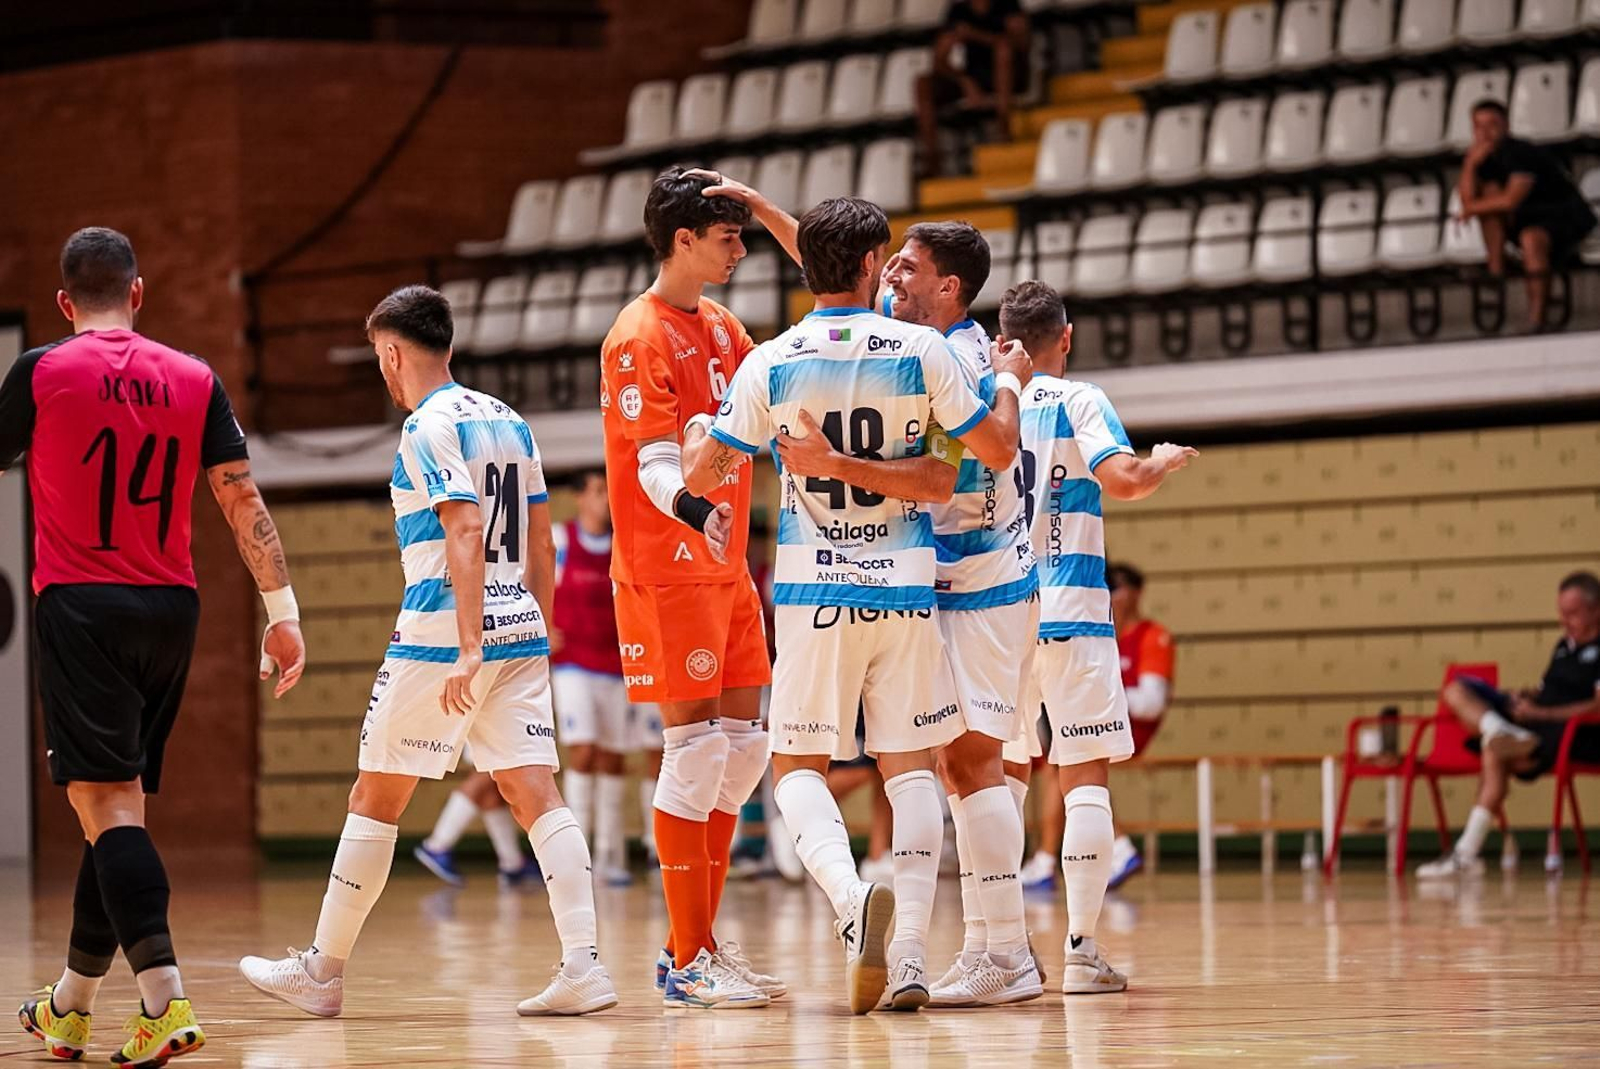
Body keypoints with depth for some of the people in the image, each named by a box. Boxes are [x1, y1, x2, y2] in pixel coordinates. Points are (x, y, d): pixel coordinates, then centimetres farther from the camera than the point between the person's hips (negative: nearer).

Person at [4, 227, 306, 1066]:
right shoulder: (195, 380, 6)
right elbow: (243, 501, 4)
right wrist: (282, 610, 6)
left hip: (80, 606, -4)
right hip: (170, 613, 4)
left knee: (108, 806, -9)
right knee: (120, 805, 14)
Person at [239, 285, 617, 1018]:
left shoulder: (430, 427, -9)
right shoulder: (508, 421, 15)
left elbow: (467, 533, -20)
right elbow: (541, 543, 17)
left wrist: (469, 647, -23)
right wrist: (539, 641, 22)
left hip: (440, 633, -7)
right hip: (521, 629, 7)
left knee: (375, 798, 4)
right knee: (535, 792, -1)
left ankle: (322, 972, 11)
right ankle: (583, 964, -14)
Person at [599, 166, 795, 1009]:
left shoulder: (720, 328, 15)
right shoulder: (640, 336, -11)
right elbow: (655, 464, -20)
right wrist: (694, 509, -40)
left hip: (726, 567, 9)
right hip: (668, 567, -9)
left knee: (742, 748, 8)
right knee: (695, 746, -9)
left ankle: (694, 944, 14)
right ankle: (690, 961, -7)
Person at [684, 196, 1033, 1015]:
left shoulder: (770, 364, -4)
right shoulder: (921, 350, -4)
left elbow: (701, 471, -2)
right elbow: (998, 452, 1)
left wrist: (695, 431, 20)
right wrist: (1010, 383, 20)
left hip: (814, 593, -1)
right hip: (906, 587, 1)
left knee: (798, 766, 7)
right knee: (910, 766, 10)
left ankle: (850, 893, -23)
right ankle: (910, 957, -1)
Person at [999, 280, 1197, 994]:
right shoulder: (1078, 402, -3)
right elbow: (1121, 478, -18)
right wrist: (1163, 463, 3)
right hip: (1070, 613, -4)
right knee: (1086, 777, -1)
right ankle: (1080, 948, -11)